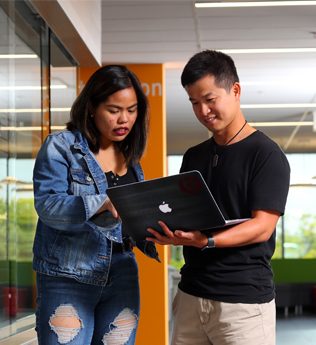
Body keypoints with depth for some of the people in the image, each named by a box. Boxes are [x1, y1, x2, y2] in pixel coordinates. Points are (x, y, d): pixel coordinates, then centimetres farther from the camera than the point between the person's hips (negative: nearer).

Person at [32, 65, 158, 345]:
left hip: (121, 279, 5)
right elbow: (47, 204, -16)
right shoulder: (61, 146, -3)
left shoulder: (130, 158, 14)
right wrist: (104, 204, -31)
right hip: (68, 277, -5)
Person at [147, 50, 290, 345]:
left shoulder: (266, 154, -7)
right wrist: (162, 228, -6)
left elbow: (262, 227, -14)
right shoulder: (193, 157, 13)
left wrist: (206, 241, -28)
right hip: (190, 295, 6)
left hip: (243, 300, -5)